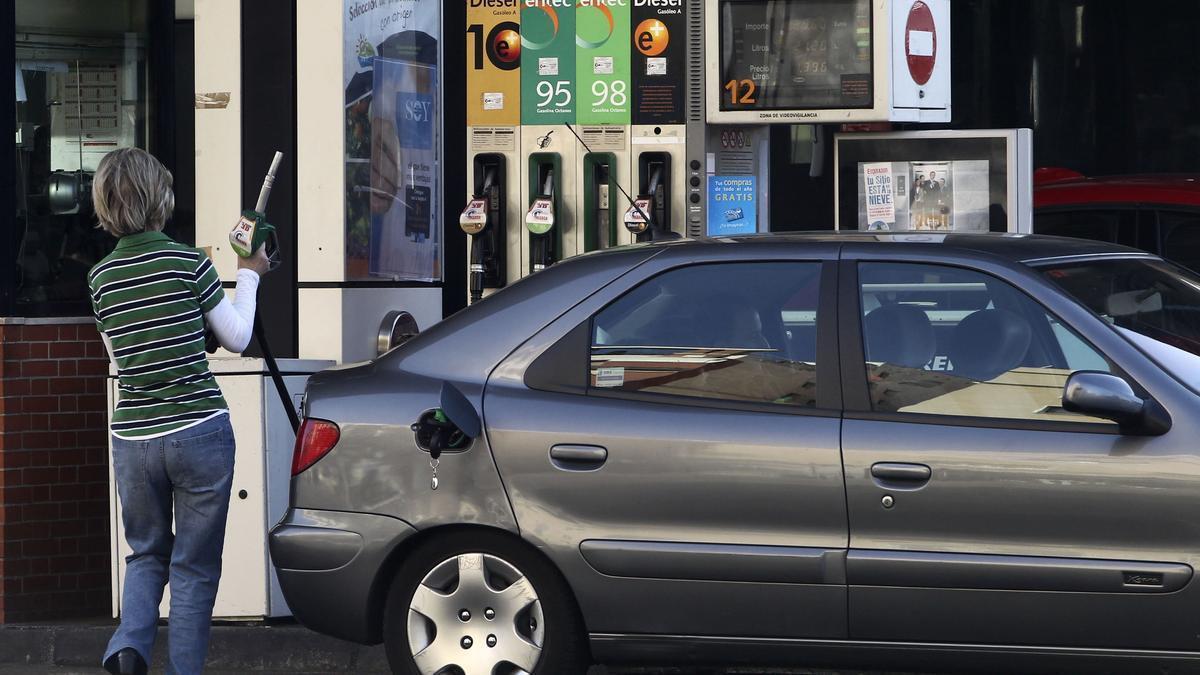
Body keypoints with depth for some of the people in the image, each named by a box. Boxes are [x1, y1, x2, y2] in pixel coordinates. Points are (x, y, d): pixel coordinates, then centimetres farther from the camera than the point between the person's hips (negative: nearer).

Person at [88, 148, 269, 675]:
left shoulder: (101, 277, 3)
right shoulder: (187, 262, -9)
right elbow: (237, 338, 2)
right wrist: (248, 276, 18)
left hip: (133, 438, 3)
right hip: (199, 431, -3)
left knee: (147, 553, 20)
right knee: (194, 566, 8)